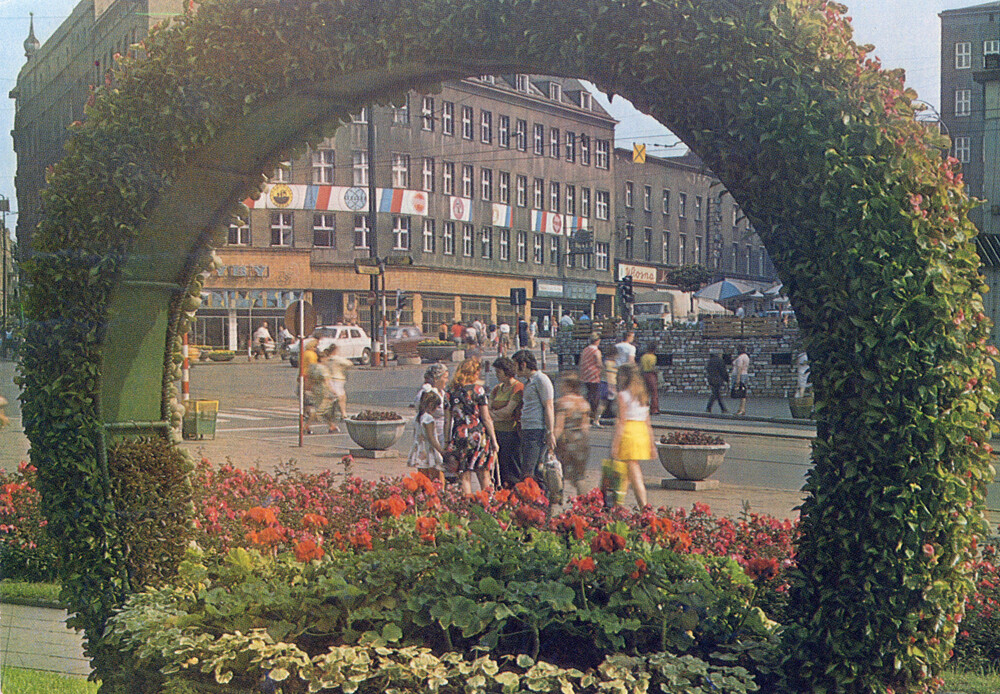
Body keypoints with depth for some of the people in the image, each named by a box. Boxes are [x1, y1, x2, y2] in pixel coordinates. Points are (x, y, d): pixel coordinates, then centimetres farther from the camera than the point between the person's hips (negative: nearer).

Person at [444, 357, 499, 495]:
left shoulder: (451, 392, 4)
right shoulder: (478, 390, -4)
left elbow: (447, 420, 5)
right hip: (478, 436, -2)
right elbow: (486, 419, -5)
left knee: (464, 477, 4)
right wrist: (494, 441, 1)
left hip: (458, 437, 2)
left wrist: (447, 442, 11)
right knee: (483, 476, 7)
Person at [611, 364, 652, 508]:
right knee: (626, 473, 16)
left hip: (628, 432, -7)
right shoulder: (643, 395, 12)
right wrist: (651, 442, 16)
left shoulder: (623, 395, -9)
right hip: (643, 432, 7)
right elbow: (648, 421, 13)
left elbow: (622, 422, -13)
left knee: (635, 475, -5)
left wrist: (615, 444, -11)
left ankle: (644, 507, -10)